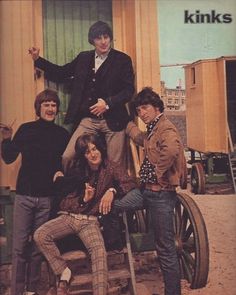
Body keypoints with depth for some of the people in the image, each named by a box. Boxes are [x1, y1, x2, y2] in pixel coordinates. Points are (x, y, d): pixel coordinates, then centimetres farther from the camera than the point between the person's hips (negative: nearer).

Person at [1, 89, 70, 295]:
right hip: (24, 195, 0)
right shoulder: (26, 129, 2)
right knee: (20, 246, 1)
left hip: (47, 197, 1)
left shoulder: (62, 134, 3)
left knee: (38, 246, 8)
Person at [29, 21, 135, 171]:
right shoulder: (83, 58, 13)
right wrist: (38, 59, 13)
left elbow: (129, 90, -3)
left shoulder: (123, 59, 2)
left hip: (113, 120, -3)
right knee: (67, 157, -6)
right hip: (87, 120, 3)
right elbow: (61, 73, 21)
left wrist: (108, 103, -15)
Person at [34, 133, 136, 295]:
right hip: (68, 216, 4)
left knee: (99, 251, -32)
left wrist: (112, 190, -27)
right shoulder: (78, 170, 14)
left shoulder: (111, 168, 3)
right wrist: (84, 199, -8)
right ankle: (63, 272, -8)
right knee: (40, 235, -20)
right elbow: (68, 200, 10)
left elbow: (130, 184, -12)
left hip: (90, 221, -4)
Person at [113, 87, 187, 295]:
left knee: (166, 250, 1)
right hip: (146, 190, 9)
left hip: (161, 193, -9)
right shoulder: (151, 130, 14)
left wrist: (158, 173, -25)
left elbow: (172, 148, -38)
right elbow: (140, 138, 38)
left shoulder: (166, 128, -15)